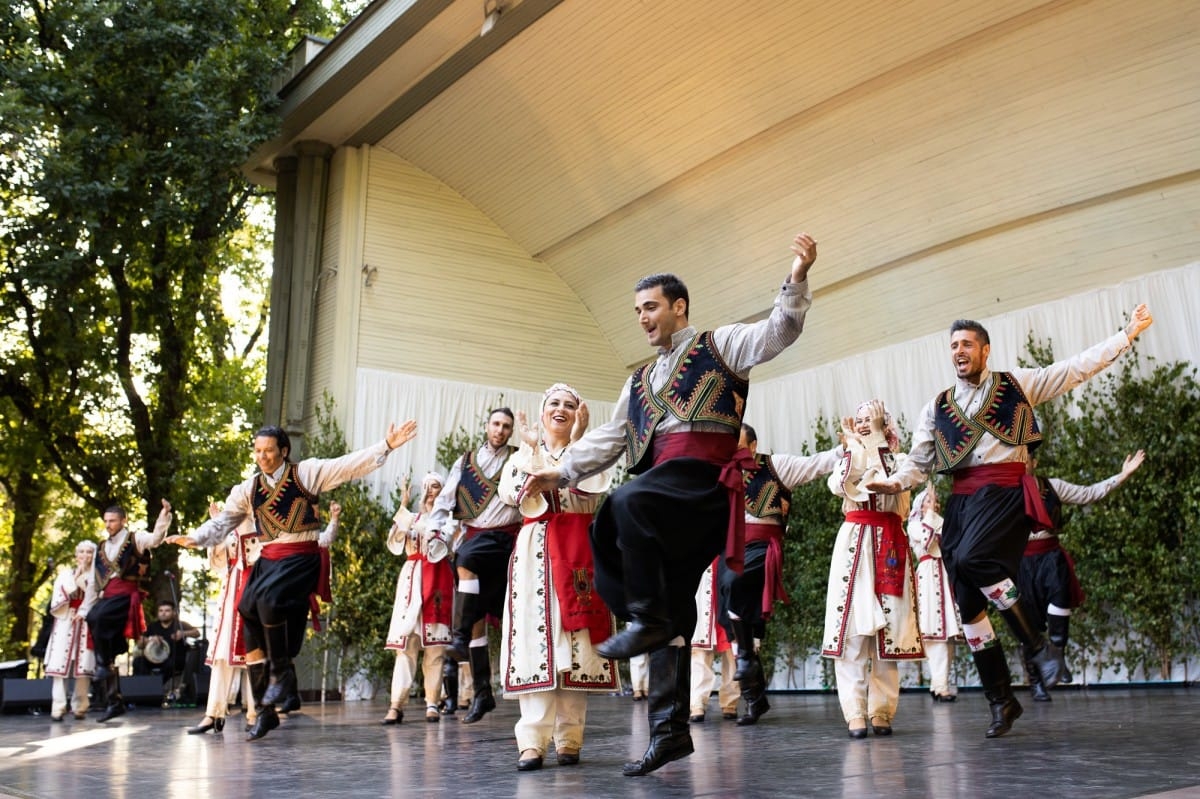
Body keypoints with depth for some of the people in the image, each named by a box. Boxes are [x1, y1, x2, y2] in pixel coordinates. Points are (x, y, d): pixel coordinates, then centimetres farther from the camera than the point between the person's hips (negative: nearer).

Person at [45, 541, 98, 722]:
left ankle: (79, 707, -2)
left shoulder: (97, 576, 10)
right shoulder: (65, 574, 16)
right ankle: (58, 708, -12)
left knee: (83, 665, -8)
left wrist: (83, 613, -12)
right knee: (60, 663, -9)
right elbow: (60, 596, 0)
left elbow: (96, 599, 0)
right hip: (65, 622, 2)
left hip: (87, 623, -1)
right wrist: (77, 575, -3)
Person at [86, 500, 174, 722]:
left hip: (127, 595, -7)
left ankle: (104, 664, -21)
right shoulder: (101, 548, 21)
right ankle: (115, 702, 8)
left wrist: (165, 513, -30)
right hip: (107, 597, 7)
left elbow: (156, 538, -16)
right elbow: (97, 579, 25)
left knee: (96, 617, -36)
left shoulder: (135, 539, 3)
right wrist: (90, 603, 17)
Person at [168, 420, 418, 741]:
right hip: (267, 559, 5)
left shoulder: (307, 472, 1)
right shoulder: (248, 489, 13)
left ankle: (282, 670, -10)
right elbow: (223, 522, 15)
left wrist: (387, 446, -15)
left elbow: (351, 465, -6)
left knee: (269, 598, -32)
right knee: (251, 621, -1)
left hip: (302, 557, -5)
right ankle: (264, 710, 10)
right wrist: (196, 537, -3)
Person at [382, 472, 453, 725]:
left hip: (437, 580, -3)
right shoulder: (413, 517, 19)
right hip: (411, 579, 3)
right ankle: (397, 704, -9)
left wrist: (424, 517, -12)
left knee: (434, 645, -4)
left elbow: (438, 549, -7)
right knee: (405, 641, -5)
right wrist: (403, 508, -1)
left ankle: (432, 703, -1)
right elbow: (395, 544, 6)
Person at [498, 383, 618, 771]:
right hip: (536, 553, 0)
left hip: (579, 553, 0)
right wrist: (533, 450, -6)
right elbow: (511, 494, -2)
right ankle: (533, 740, -12)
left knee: (577, 641, -5)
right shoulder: (523, 454, 18)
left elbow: (594, 489, -7)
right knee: (536, 638, -10)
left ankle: (569, 738, -1)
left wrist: (578, 440, -9)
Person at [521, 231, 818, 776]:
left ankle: (648, 619, -25)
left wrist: (797, 279, -17)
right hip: (664, 491, 7)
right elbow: (608, 439, 24)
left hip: (703, 476, -7)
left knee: (627, 503, -36)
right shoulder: (639, 382, 28)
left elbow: (777, 333, -2)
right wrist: (562, 472, 12)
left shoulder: (717, 346, 12)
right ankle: (669, 728, 6)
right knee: (671, 608, 3)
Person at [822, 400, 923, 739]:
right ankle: (855, 713, -9)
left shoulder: (898, 459, 13)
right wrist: (853, 445, -1)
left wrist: (877, 439, -6)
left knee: (888, 628, -4)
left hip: (888, 543, -1)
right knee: (851, 628, -9)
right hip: (853, 542, 1)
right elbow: (839, 486, -5)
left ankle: (882, 711, 1)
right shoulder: (848, 457, 17)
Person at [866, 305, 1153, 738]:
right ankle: (1001, 701, 13)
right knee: (969, 605, 1)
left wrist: (1129, 332, 6)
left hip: (1005, 490, -4)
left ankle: (1036, 645, -13)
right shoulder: (937, 407, 16)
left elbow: (1079, 367, 9)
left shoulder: (1018, 384, 11)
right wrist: (895, 483, -8)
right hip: (962, 500, 4)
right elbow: (917, 464, 12)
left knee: (972, 558, -32)